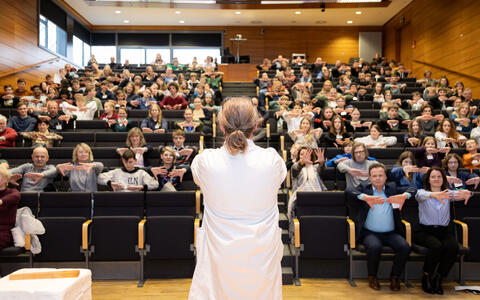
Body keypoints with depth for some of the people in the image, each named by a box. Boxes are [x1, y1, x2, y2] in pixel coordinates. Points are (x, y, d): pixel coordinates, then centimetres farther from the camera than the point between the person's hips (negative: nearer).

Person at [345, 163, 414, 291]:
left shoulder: (392, 187, 15)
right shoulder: (364, 188, 6)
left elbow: (412, 189, 4)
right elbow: (348, 191, -13)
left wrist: (404, 196, -20)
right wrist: (365, 197, -32)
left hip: (390, 233, 3)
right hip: (370, 233, -2)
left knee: (405, 247, -24)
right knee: (374, 247, -32)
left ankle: (395, 276, 1)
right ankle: (372, 277, -3)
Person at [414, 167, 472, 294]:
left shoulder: (448, 193, 12)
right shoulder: (422, 192, 3)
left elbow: (459, 194, -11)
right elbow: (421, 195, -24)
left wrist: (467, 193, -37)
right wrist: (433, 194, -47)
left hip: (444, 231, 3)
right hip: (425, 231, -3)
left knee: (453, 247, -27)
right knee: (436, 246, -32)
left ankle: (438, 277, -6)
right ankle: (426, 277, -9)